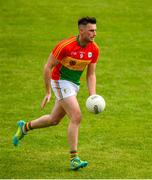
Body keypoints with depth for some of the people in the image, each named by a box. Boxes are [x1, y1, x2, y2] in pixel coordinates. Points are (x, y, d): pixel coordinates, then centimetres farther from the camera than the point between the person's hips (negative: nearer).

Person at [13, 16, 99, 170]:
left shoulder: (94, 49, -7)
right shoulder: (66, 46, -24)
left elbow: (91, 74, 3)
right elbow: (48, 67, -15)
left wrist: (92, 95, -11)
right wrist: (48, 92, -15)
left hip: (74, 85, 7)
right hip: (60, 82, -7)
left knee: (54, 120, 18)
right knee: (76, 117, -19)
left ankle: (25, 127, 43)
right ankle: (74, 159, -16)